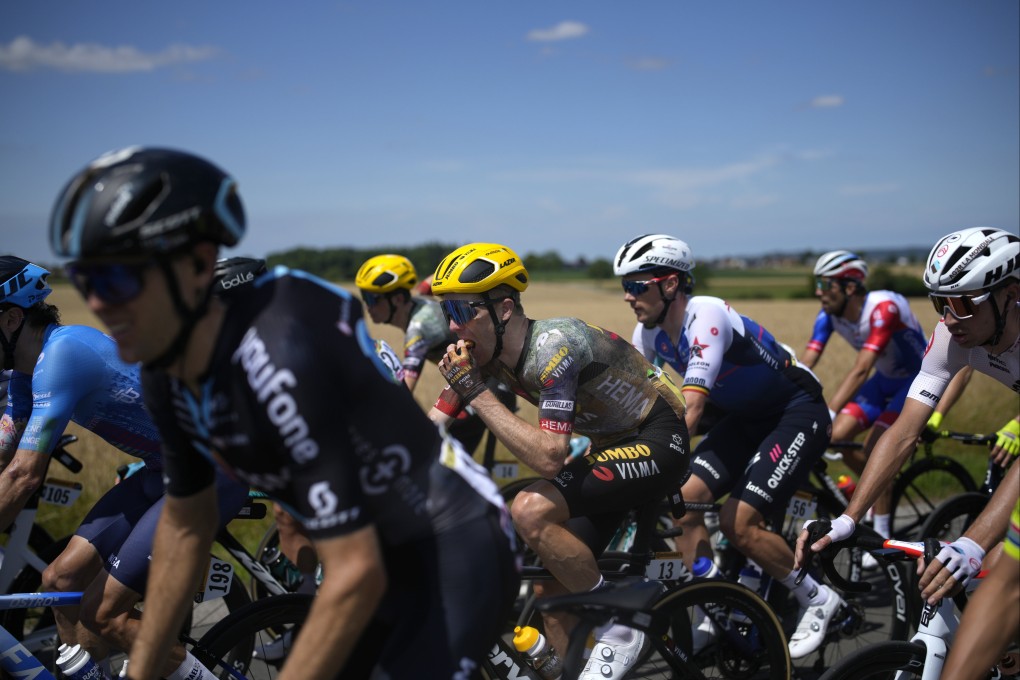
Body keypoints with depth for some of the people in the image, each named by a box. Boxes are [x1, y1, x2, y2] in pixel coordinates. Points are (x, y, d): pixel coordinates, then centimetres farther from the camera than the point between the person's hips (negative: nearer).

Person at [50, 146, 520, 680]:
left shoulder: (281, 362, -32)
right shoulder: (167, 375, -6)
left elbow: (357, 575, -31)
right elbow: (185, 524, 9)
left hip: (458, 557, -8)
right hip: (394, 560, 8)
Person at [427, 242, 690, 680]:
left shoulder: (551, 346, -28)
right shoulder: (484, 351, -3)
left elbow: (549, 457, -34)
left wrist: (476, 393, -31)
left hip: (656, 444, -9)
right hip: (610, 446, 9)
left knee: (530, 510, -28)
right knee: (551, 587, 3)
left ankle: (618, 631, -10)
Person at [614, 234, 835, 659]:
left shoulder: (706, 315, -31)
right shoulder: (650, 331, -6)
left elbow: (690, 409, -40)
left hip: (798, 413, -8)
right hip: (745, 418, 8)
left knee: (737, 523, -17)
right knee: (684, 500, -8)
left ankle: (818, 599, 6)